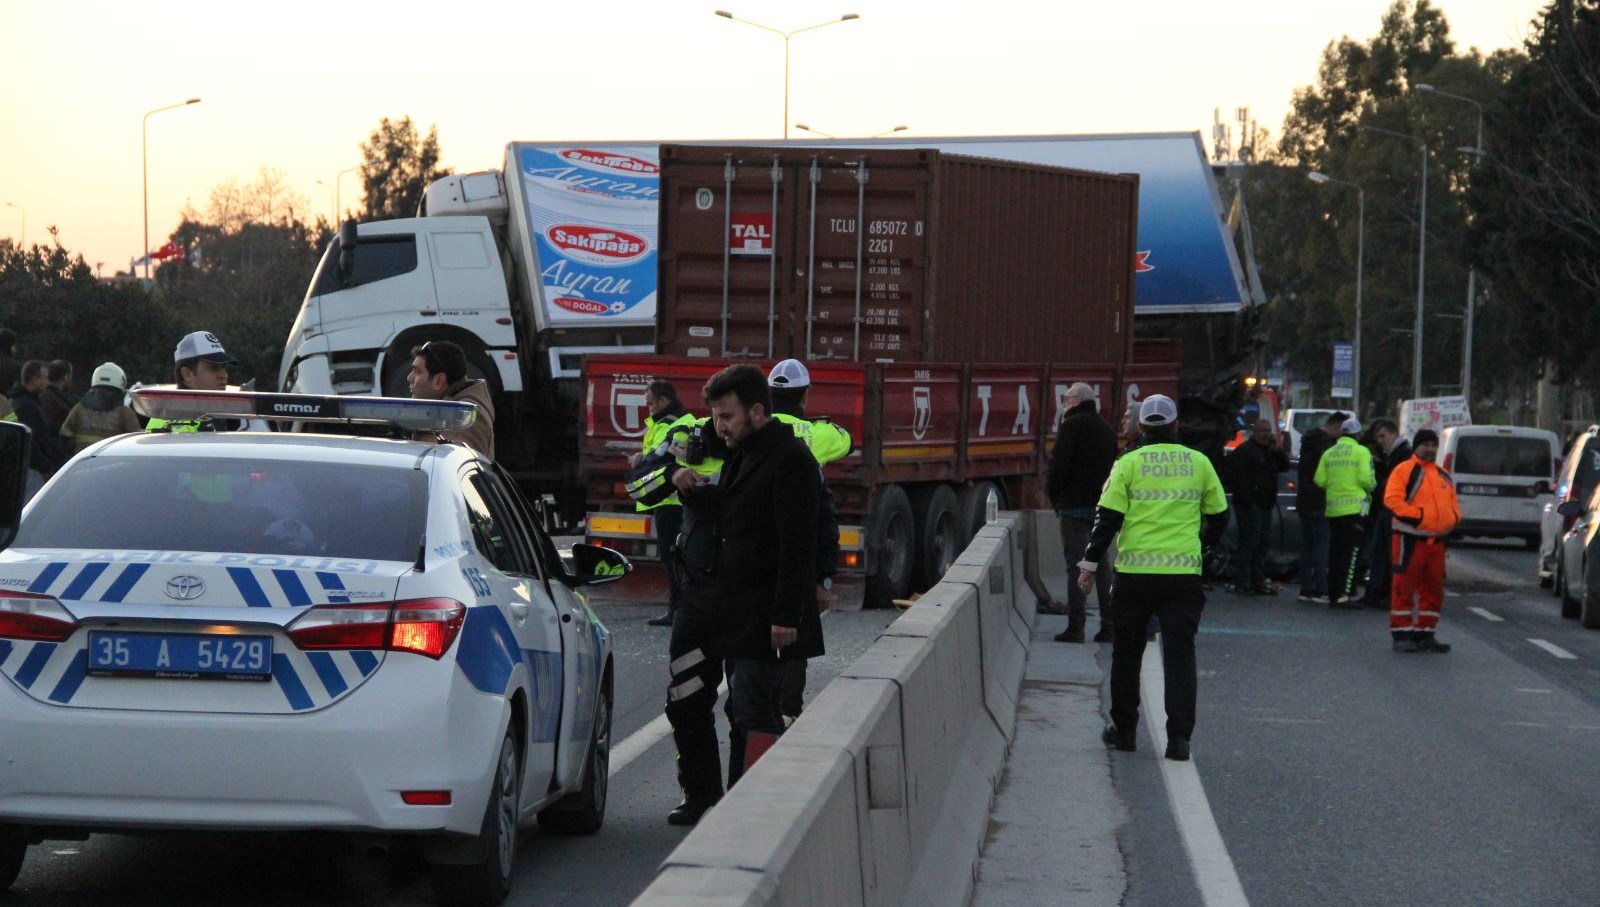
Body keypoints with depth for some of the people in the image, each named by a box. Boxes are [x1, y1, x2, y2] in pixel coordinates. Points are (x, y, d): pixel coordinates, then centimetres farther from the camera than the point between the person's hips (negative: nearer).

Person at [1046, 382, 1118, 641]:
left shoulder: (1071, 425, -7)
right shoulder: (1107, 429, 16)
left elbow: (1059, 464, -14)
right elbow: (1114, 466, 18)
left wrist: (1052, 493, 0)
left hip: (1075, 504, -7)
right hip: (1102, 504, 7)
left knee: (1075, 564, -6)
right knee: (1102, 564, 11)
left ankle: (1076, 627, -10)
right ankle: (1108, 625, 11)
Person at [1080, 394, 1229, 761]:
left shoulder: (1129, 463, -1)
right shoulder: (1198, 463, 5)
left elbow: (1108, 518, -4)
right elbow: (1219, 516, 13)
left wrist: (1090, 565, 2)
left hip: (1135, 572, -1)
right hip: (1184, 572, 1)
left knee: (1127, 652, 13)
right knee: (1180, 655, 2)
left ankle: (1124, 730, 20)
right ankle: (1179, 736, -6)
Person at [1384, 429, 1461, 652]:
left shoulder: (1444, 476, 18)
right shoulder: (1404, 471, -4)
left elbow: (1454, 505, 24)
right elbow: (1392, 499, -15)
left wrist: (1452, 519, 2)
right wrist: (1418, 516, -21)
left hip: (1436, 540, 7)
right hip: (1409, 539, -7)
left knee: (1433, 590, 10)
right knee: (1404, 587, -3)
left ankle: (1424, 634, 19)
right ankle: (1401, 634, 1)